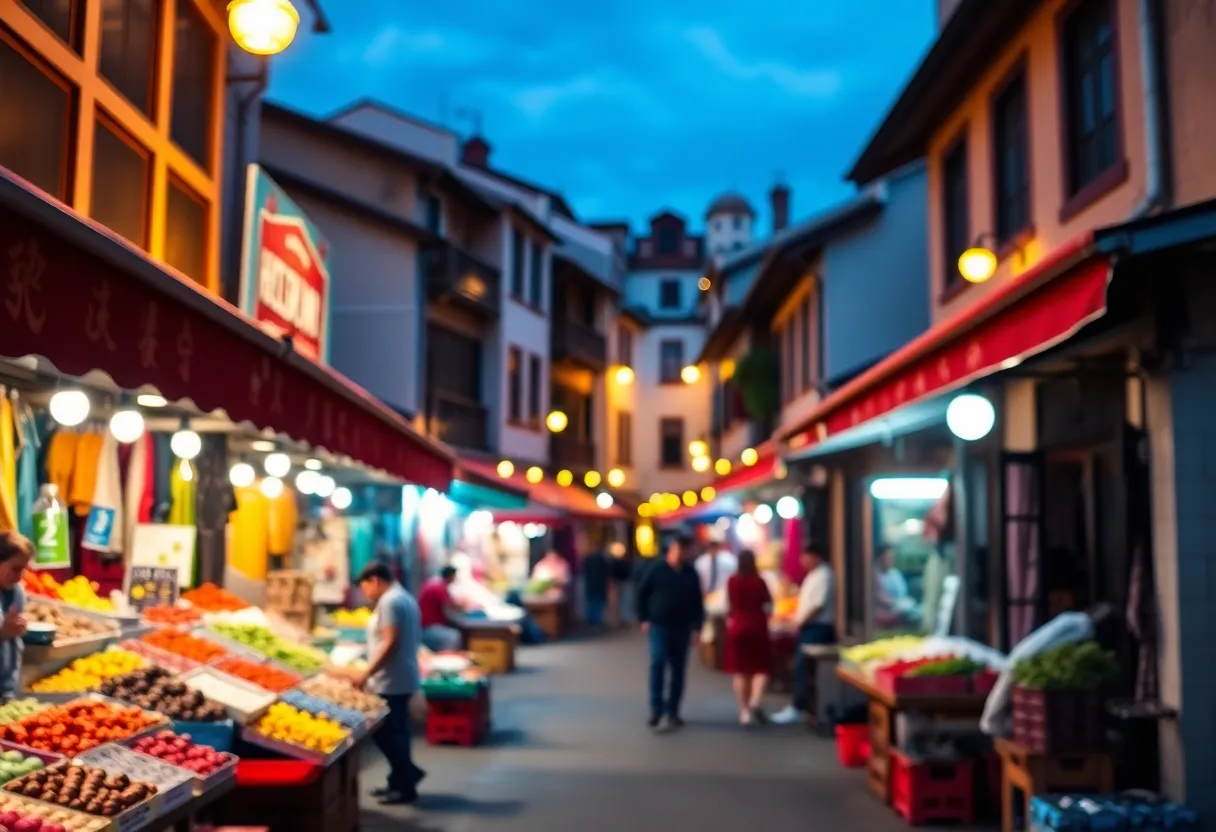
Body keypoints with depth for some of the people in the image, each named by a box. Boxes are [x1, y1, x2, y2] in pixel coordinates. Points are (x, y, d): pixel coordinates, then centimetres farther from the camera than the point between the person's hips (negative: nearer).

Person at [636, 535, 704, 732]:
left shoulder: (691, 574, 6)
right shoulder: (657, 570, -2)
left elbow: (697, 602, 9)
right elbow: (642, 594, 2)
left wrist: (696, 627, 3)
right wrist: (644, 619, -3)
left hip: (682, 628, 3)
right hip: (659, 626, -3)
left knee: (678, 670, 6)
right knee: (657, 664, -14)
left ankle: (672, 712, 15)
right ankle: (657, 710, -11)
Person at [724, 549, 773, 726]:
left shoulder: (732, 581, -4)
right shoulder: (759, 581, -11)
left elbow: (729, 603, 5)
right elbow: (768, 603, -4)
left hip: (737, 627, 2)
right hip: (757, 627, -2)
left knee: (741, 671, 9)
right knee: (761, 668, 6)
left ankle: (744, 711, 9)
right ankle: (755, 702, -17)